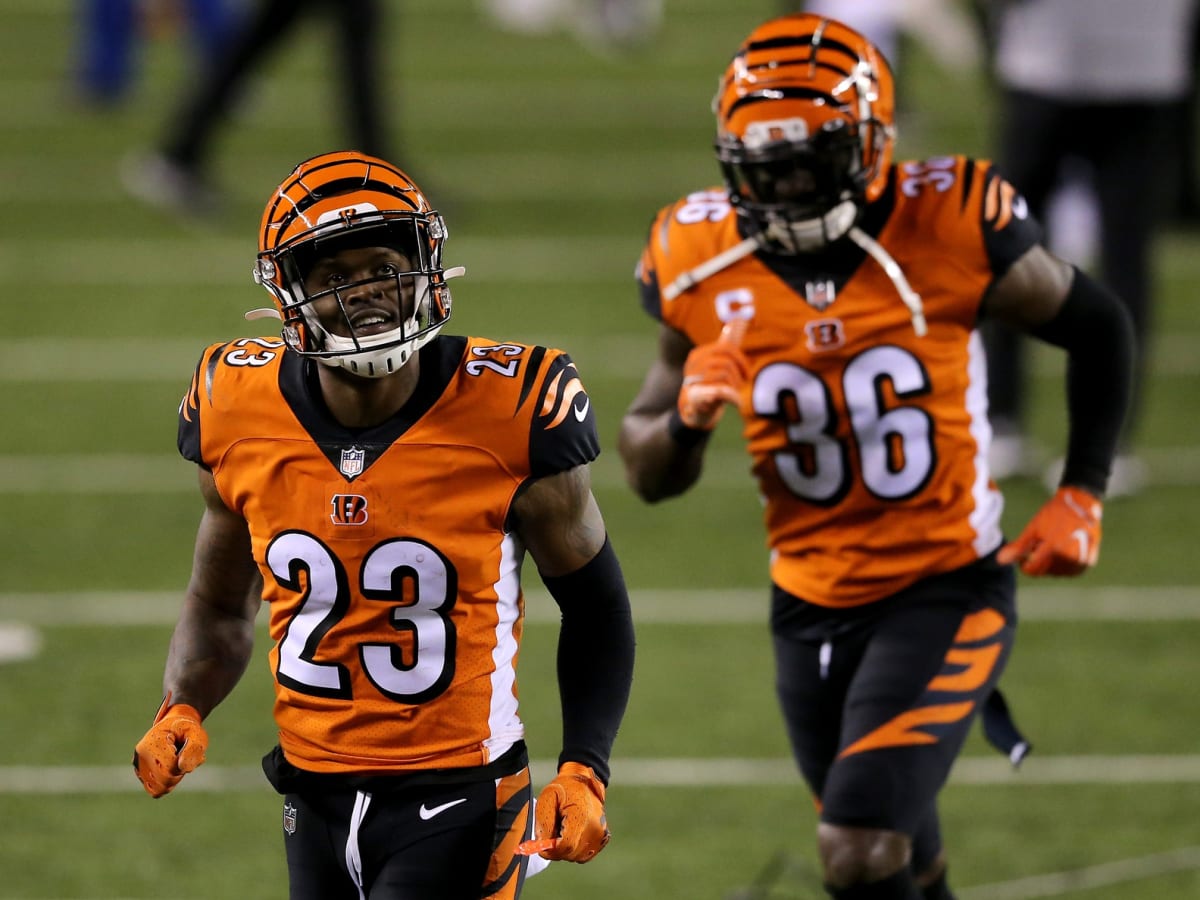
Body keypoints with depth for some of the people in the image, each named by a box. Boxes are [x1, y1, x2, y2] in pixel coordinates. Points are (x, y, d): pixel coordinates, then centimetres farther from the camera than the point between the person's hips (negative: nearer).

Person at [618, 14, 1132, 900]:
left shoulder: (948, 229, -16)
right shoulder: (705, 267, -6)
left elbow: (1099, 328, 2)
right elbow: (650, 476, 4)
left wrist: (1081, 497, -2)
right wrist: (689, 417, -19)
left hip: (946, 592, -4)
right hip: (813, 611, 4)